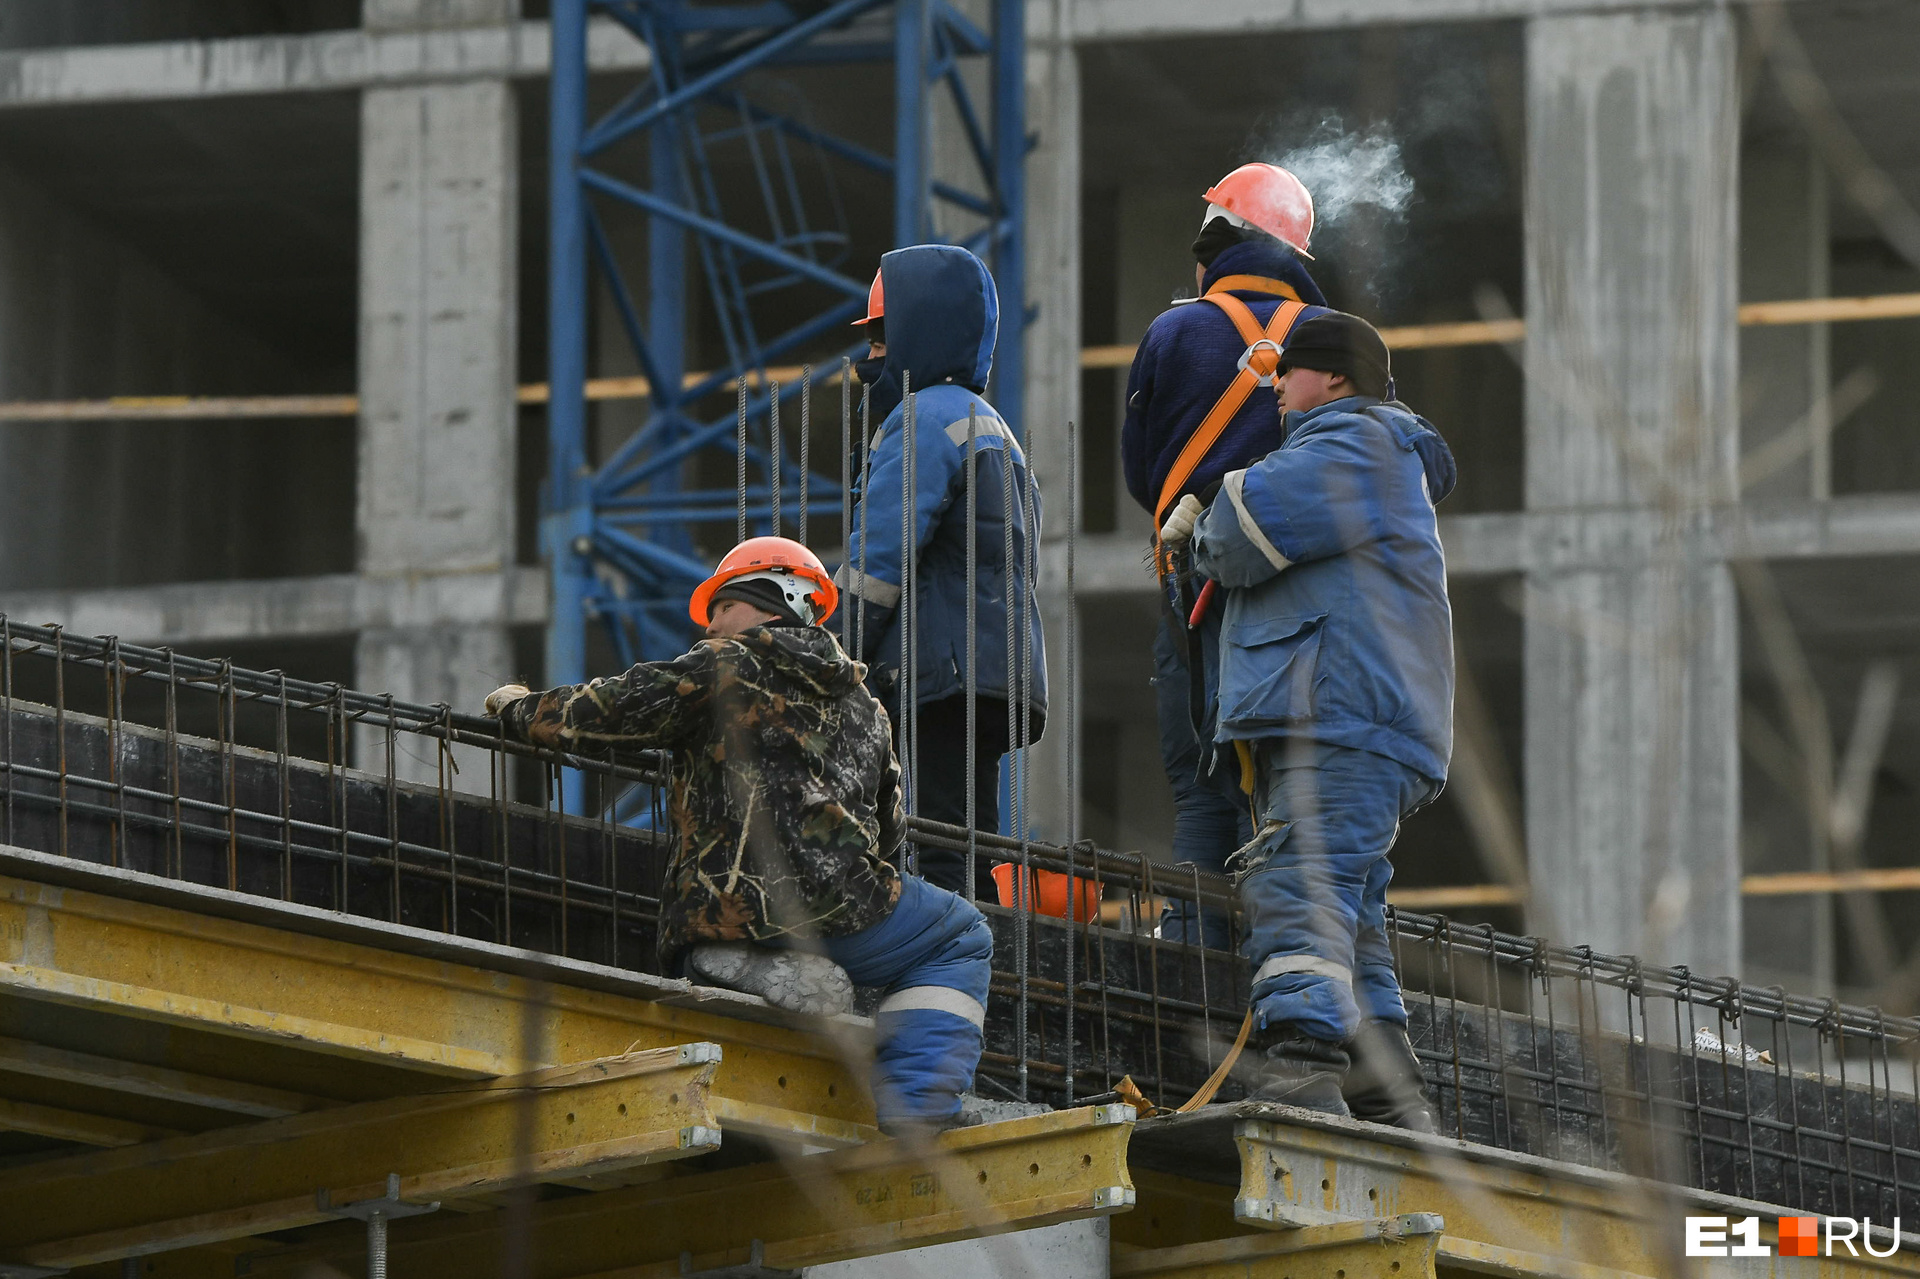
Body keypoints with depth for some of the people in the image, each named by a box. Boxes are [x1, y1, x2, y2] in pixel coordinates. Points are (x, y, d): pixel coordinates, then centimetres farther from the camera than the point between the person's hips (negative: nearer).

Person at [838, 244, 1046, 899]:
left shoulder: (926, 418, -7)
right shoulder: (988, 425, 25)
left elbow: (876, 558, -14)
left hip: (947, 683, -10)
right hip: (996, 686, 10)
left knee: (938, 870, -15)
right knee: (966, 865, 9)